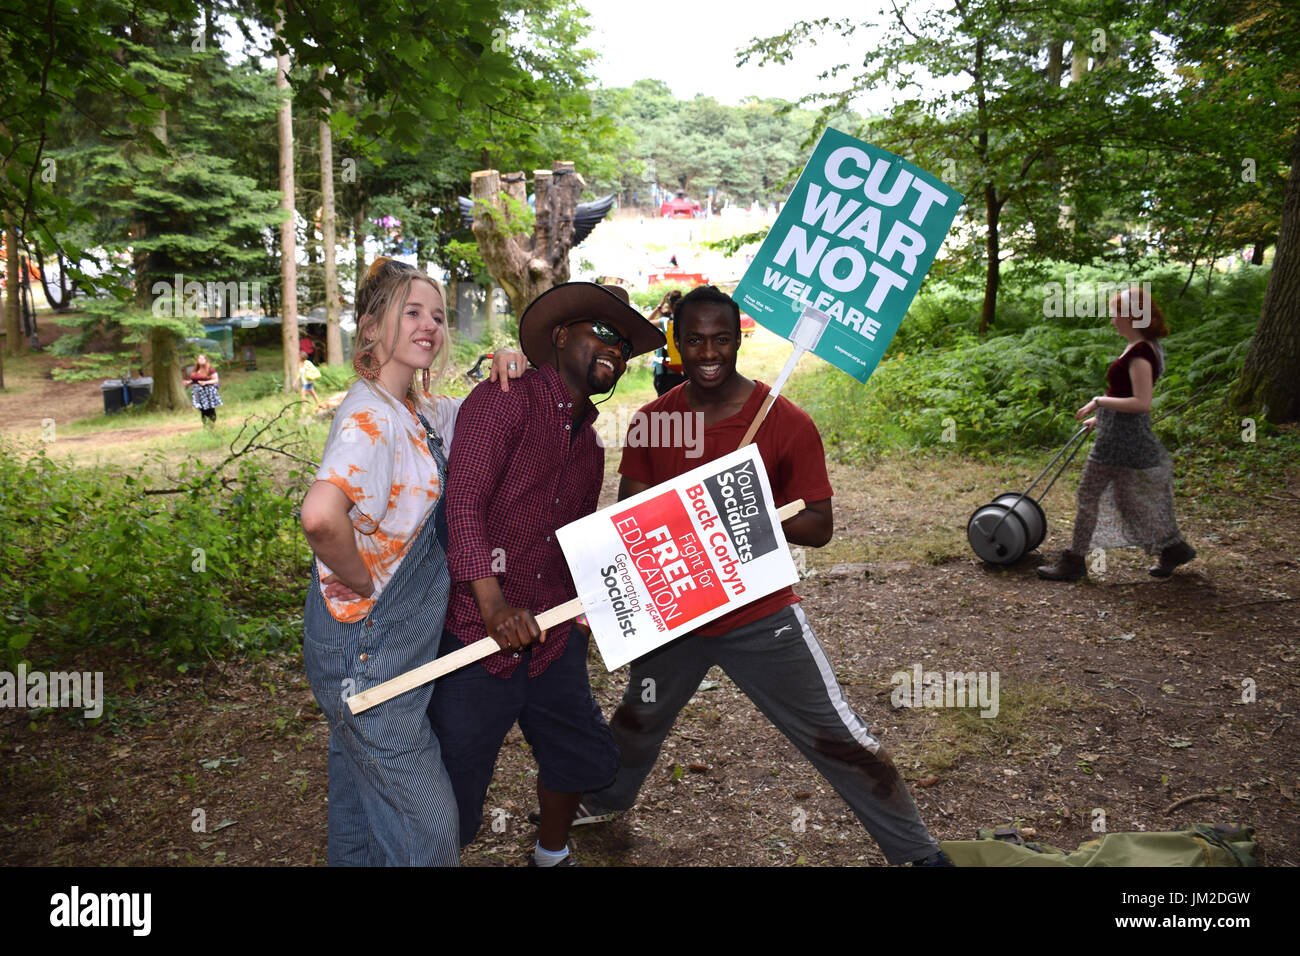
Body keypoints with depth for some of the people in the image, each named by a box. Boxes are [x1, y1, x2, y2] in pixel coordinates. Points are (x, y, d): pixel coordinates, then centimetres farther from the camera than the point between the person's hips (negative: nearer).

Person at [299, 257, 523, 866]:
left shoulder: (418, 414, 7)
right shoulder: (370, 416, -22)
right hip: (367, 644, -9)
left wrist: (505, 371, 1)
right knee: (425, 824, 1)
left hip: (396, 639, 9)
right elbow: (321, 516, -38)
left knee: (362, 804, 24)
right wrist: (361, 581, -21)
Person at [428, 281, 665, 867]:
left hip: (553, 636, 8)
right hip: (479, 635, -8)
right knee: (455, 779, 2)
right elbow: (463, 505, -21)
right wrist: (493, 605, -31)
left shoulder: (590, 442, 16)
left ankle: (551, 856, 44)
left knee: (579, 751, 19)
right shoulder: (504, 402, -10)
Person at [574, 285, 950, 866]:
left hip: (759, 617, -3)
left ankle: (916, 853, 21)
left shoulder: (787, 424, -15)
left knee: (837, 738, 1)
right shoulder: (652, 421, -4)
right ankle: (605, 799, 56)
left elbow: (819, 526, -13)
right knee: (639, 717, 26)